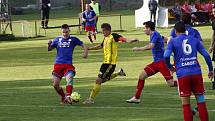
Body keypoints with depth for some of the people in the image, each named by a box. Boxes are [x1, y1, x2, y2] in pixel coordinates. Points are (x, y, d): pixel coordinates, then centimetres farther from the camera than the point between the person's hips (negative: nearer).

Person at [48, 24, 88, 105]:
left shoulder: (73, 39, 5)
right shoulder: (58, 39, 11)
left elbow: (83, 45, 9)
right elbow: (49, 49, 14)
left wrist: (85, 53, -10)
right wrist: (49, 44, -9)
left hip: (68, 64, -3)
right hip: (58, 64, 3)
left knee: (69, 78, -30)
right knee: (55, 84, -3)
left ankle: (68, 97, -37)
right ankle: (63, 97, 21)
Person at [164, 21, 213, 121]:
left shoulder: (173, 41, 4)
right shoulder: (194, 40, 12)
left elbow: (166, 56, -10)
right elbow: (206, 55, 7)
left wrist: (170, 67, 8)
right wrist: (210, 70, 17)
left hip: (182, 74, -2)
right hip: (196, 73, 2)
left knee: (186, 104, 4)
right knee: (201, 101, 10)